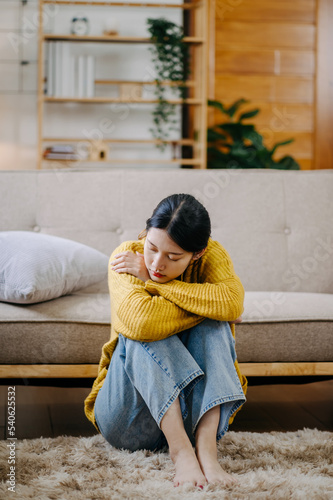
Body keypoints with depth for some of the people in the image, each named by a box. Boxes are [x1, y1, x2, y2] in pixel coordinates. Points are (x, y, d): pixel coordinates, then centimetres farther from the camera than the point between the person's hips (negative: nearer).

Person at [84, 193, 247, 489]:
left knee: (213, 326, -23)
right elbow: (140, 320, -36)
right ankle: (180, 451, -34)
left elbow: (233, 303, -32)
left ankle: (206, 448, -34)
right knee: (143, 333, -29)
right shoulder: (127, 257, -15)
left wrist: (152, 281, -25)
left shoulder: (213, 255, -8)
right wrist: (206, 306, -23)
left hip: (194, 407, 2)